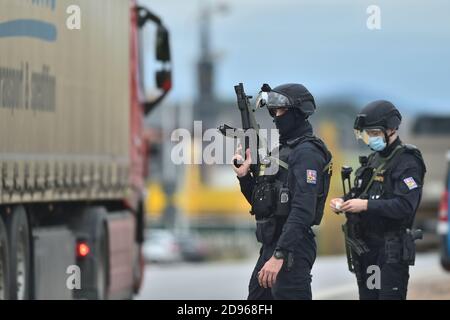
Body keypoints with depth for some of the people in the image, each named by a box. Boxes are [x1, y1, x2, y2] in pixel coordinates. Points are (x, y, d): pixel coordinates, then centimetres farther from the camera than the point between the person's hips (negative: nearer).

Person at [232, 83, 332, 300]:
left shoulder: (306, 152, -14)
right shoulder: (282, 149, 17)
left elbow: (303, 211, -24)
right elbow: (262, 202, 23)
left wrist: (279, 255, -29)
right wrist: (244, 175, 6)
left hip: (291, 248, -10)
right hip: (270, 245, 10)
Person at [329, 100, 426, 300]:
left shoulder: (407, 162, -11)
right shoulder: (373, 160, 16)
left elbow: (405, 206, -22)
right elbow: (361, 196, 23)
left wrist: (366, 205, -25)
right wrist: (344, 203, 2)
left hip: (391, 250, -9)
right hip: (365, 245, 9)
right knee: (367, 296, 11)